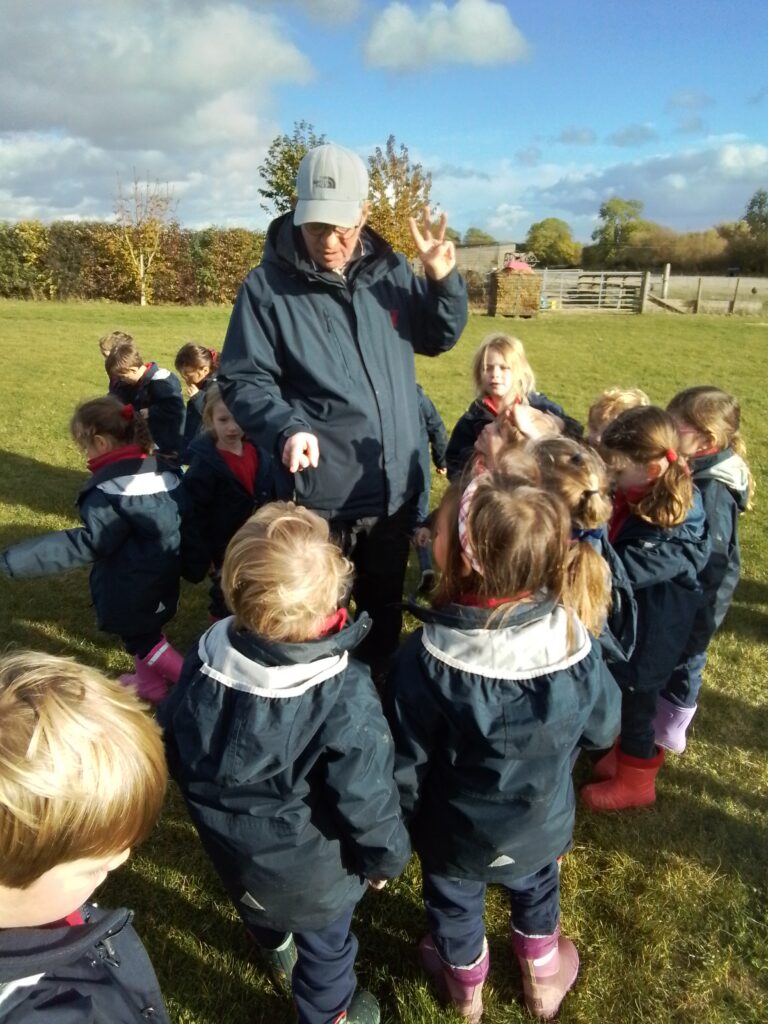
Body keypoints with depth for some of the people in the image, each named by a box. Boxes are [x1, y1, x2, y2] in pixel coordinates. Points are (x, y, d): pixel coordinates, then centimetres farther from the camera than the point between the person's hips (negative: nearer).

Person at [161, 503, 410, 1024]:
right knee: (326, 943, 27)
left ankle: (278, 949, 70)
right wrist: (385, 858, -4)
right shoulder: (343, 697, -38)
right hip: (308, 868, -5)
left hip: (231, 846, 5)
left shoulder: (204, 662, -22)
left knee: (259, 909, 38)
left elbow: (175, 753, -5)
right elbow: (367, 800, -26)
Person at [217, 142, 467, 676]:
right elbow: (242, 380, -8)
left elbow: (439, 339, 15)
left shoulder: (389, 270, 3)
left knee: (384, 610, 24)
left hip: (395, 488, 5)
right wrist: (285, 428, -27)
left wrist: (443, 280, -4)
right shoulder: (268, 286, -10)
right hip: (319, 493, -4)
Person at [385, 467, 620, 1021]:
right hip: (542, 825, 2)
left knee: (454, 903, 29)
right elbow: (603, 729, -8)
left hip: (457, 833, -2)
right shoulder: (574, 640, -26)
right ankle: (543, 976, 59)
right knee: (538, 889, 33)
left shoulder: (425, 660, -35)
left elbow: (405, 764, -21)